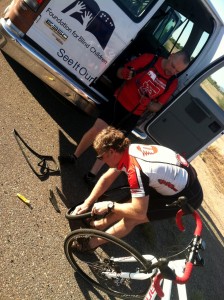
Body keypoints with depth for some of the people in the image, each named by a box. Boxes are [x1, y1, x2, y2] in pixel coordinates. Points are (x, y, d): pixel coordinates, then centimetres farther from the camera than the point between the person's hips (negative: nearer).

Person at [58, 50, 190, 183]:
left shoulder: (173, 83, -5)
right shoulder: (149, 59, -9)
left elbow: (158, 107, 1)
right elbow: (120, 72, -3)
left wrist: (147, 103, -20)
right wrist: (125, 73, -26)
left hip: (132, 115, 1)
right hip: (118, 102, -1)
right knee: (96, 130, -2)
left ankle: (92, 175, 19)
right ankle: (74, 156, 23)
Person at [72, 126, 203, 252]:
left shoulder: (136, 170, -33)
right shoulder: (127, 150, -8)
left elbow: (139, 212, -29)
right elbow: (107, 179, 3)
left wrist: (109, 205, -17)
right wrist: (87, 203, 3)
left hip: (187, 197, -8)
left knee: (131, 218, -8)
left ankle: (93, 243, 8)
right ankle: (102, 223, 25)